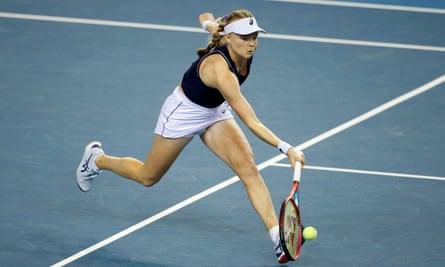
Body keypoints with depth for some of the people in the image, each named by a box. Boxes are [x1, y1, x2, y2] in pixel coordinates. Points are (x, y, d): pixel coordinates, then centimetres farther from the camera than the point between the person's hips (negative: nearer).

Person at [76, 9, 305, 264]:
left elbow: (206, 18, 0)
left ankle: (278, 237, -22)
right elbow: (251, 122, -46)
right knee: (148, 177, 18)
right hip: (183, 113, -6)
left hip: (216, 113, 6)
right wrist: (286, 148, -52)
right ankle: (97, 159, 46)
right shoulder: (220, 69, -43)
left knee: (248, 168, -17)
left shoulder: (244, 49, -20)